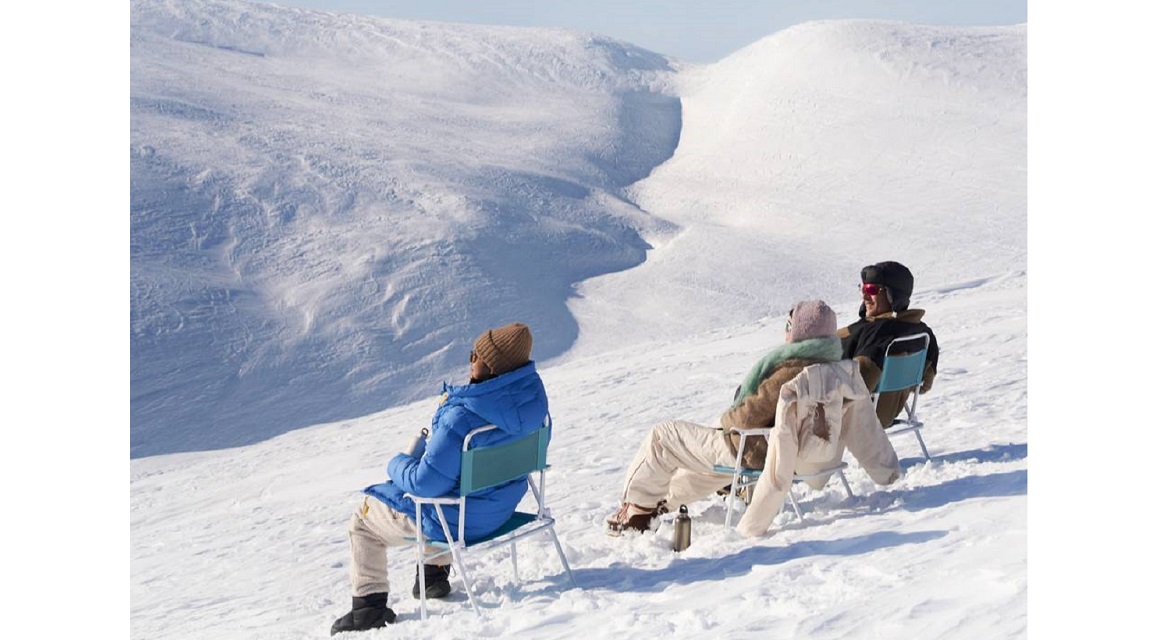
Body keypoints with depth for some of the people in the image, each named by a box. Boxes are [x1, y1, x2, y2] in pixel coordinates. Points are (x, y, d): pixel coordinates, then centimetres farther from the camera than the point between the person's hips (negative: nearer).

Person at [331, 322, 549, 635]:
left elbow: (425, 483, -29)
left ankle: (369, 606, 19)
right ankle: (435, 575, 45)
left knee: (362, 521, 17)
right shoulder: (530, 396, -13)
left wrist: (397, 464, -9)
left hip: (456, 521, -8)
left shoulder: (460, 419, -37)